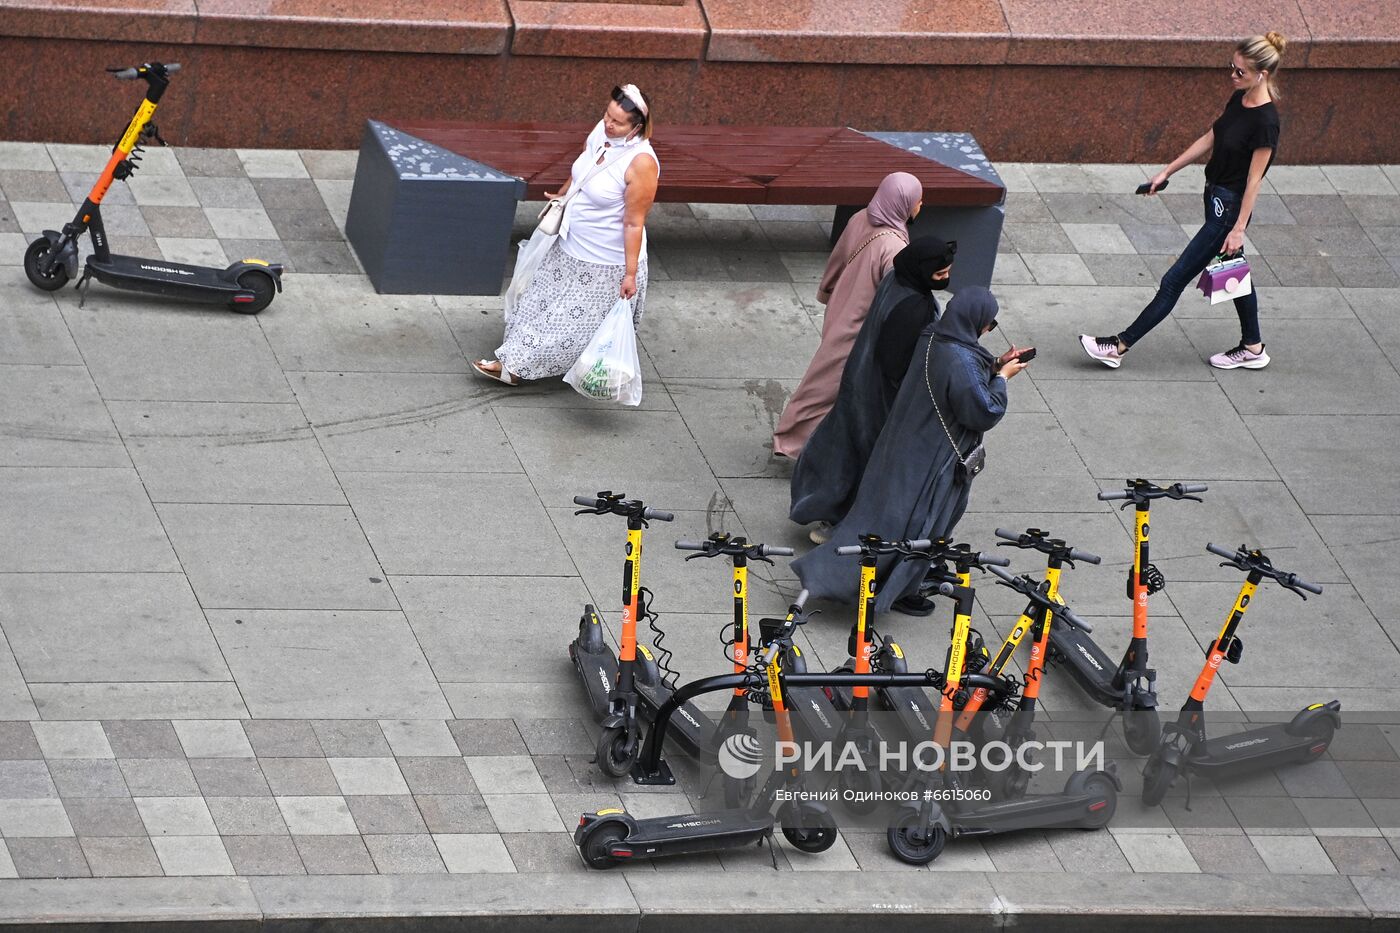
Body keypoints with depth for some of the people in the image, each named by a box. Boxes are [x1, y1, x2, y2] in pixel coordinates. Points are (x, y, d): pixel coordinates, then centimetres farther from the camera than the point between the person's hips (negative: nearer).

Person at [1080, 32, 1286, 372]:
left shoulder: (1265, 121, -24)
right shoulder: (1239, 100, 1)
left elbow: (1254, 181, -21)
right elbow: (1209, 140, 13)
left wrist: (1238, 229, -18)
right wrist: (1167, 172, 15)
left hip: (1229, 208, -9)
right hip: (1216, 197, 9)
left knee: (1175, 280, -2)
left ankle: (1120, 346, 4)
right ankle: (1252, 348, 34)